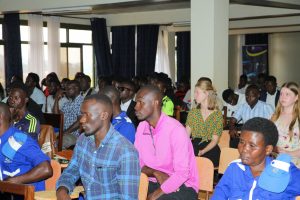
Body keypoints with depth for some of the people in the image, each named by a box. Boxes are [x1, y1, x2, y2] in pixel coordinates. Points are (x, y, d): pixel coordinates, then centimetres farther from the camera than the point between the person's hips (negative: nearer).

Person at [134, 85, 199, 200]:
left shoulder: (176, 130, -20)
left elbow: (182, 173, -21)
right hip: (155, 183, 6)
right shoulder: (141, 127, 1)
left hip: (182, 186, -5)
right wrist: (155, 173, -14)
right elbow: (138, 164, 4)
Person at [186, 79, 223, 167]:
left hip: (210, 149, -3)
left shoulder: (217, 114, 0)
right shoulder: (193, 112, 13)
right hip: (194, 147, 3)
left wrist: (202, 152, -20)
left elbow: (214, 140, -4)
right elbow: (186, 134, 6)